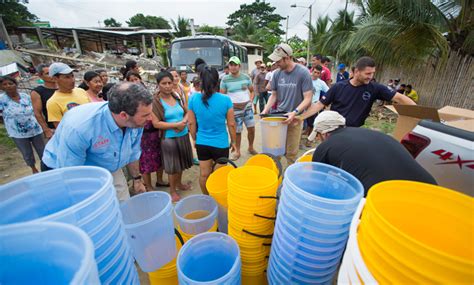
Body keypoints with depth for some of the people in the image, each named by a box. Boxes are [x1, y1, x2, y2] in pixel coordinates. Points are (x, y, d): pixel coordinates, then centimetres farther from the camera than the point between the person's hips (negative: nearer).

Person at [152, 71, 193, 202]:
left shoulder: (177, 97, 4)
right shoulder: (155, 101, -12)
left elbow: (187, 112, 9)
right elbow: (156, 123, -16)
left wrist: (184, 122, -12)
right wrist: (176, 125, -19)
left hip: (183, 135, 5)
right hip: (169, 138, -5)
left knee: (182, 163, 18)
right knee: (173, 166, 6)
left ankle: (179, 183, 41)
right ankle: (172, 191, 26)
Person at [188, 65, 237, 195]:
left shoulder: (193, 98, -8)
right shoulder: (225, 100, -15)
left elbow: (191, 123, -1)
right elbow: (231, 124, -8)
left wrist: (195, 139, 15)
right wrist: (233, 141, 7)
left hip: (202, 143, 3)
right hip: (221, 143, -2)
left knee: (204, 174, 19)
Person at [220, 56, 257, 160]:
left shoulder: (246, 77, 4)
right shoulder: (225, 79, -2)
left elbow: (252, 90, 14)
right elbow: (222, 95, 0)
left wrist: (250, 100, -1)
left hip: (247, 106, 2)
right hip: (234, 109, -2)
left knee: (251, 128, 3)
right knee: (237, 131, 5)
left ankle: (251, 147, 25)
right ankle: (237, 151, 22)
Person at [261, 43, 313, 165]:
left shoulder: (303, 73, -10)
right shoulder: (276, 74, 3)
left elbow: (308, 98, -11)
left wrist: (294, 113, -24)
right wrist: (265, 110, -3)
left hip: (294, 118, -3)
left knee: (291, 153, 3)